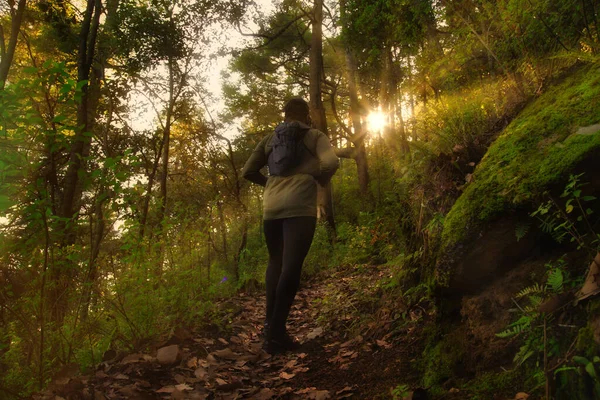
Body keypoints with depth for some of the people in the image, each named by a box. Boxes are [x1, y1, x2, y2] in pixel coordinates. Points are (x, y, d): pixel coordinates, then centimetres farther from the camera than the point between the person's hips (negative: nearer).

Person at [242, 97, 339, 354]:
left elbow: (248, 172, 17)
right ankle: (275, 334, -8)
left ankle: (270, 323, 15)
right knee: (291, 266, -6)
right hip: (300, 206, -4)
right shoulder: (315, 136, 11)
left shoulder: (269, 139, 21)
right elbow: (331, 163, -7)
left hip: (271, 206, 5)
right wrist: (321, 181, 12)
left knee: (276, 262, 18)